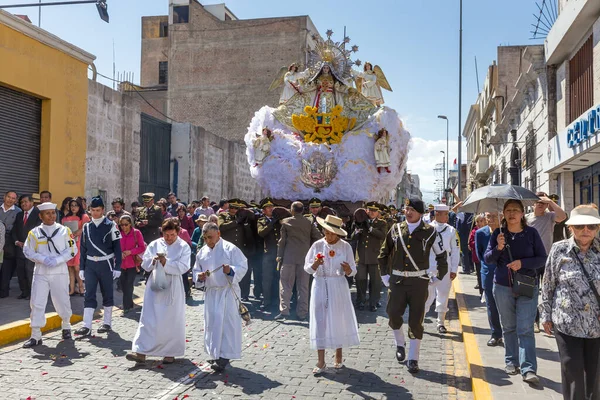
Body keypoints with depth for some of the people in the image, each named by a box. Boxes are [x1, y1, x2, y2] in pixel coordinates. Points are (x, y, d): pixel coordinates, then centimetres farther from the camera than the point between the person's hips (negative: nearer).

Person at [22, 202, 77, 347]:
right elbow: (28, 251, 3)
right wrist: (43, 259, -13)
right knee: (37, 303, -3)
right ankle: (36, 335, 3)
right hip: (40, 272, 1)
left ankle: (66, 327, 32)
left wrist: (57, 260, -14)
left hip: (59, 272, -1)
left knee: (62, 301, 7)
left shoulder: (64, 231, 1)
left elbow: (72, 250, -1)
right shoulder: (34, 233, 4)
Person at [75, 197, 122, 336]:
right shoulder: (86, 227, 8)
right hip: (90, 265, 3)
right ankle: (86, 327, -3)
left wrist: (117, 267, -8)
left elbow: (117, 247, -4)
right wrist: (81, 268, 8)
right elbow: (83, 248, 11)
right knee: (89, 295, -2)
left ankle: (107, 323, 18)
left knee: (107, 294, 7)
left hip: (106, 264, -3)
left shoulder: (110, 226, -3)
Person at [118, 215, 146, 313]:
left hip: (132, 263, -3)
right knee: (123, 286, 11)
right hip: (121, 263, 3)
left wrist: (130, 252, -17)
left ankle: (126, 307, 5)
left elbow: (142, 248, -4)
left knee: (129, 286, -5)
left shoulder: (136, 233, -7)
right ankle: (130, 304, 30)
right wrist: (120, 253, -14)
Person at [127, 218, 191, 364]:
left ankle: (170, 353, 19)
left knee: (171, 320, 6)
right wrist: (153, 260, -20)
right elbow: (145, 264, 1)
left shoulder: (183, 247, -3)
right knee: (148, 319, 0)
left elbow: (183, 267, -13)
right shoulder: (154, 244, 4)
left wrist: (165, 262, -23)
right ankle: (141, 352, 2)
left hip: (173, 289, -2)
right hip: (155, 287, 2)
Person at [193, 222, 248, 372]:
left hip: (227, 291, -6)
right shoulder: (202, 252, 8)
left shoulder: (230, 249, -9)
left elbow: (243, 267, -11)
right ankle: (215, 354, 23)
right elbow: (196, 270, 16)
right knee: (211, 323, 10)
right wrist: (199, 276, -6)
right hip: (210, 292, 6)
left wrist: (231, 271, -29)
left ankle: (224, 356, -5)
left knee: (226, 323, -9)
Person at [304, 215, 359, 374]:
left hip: (338, 287, 0)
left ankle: (339, 357, 27)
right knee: (320, 321, 0)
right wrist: (315, 264, -20)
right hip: (320, 286, 0)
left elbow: (352, 272, 0)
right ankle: (321, 362, 6)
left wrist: (348, 269, -23)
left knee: (339, 319, 8)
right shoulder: (317, 245, -1)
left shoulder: (345, 246, -3)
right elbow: (307, 268, 0)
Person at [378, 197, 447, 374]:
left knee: (416, 321, 2)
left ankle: (413, 359, 14)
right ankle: (400, 344, 28)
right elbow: (384, 253, 13)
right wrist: (384, 274, 8)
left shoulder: (429, 232, -3)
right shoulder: (396, 229, 4)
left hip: (419, 281, -2)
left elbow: (441, 255, 7)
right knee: (393, 314, -2)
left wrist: (438, 276, 4)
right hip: (397, 280, 2)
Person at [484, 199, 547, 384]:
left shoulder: (531, 233, -2)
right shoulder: (498, 234, 2)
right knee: (509, 327, 13)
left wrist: (522, 262, -18)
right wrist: (498, 248, -20)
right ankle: (511, 362, 26)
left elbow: (542, 258, -2)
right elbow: (487, 259, -1)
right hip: (503, 287, 2)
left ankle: (528, 369, -8)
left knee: (525, 329, -7)